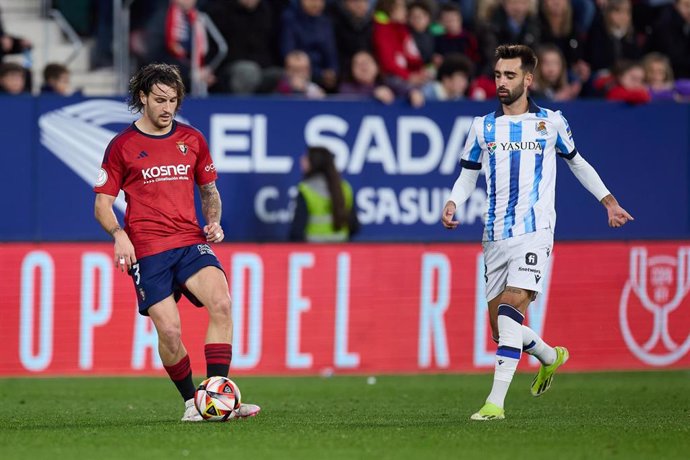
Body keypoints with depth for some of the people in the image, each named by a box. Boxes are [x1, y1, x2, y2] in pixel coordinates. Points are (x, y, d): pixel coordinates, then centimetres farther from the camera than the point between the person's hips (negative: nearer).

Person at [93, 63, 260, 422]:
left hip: (191, 242, 2)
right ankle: (190, 401, 10)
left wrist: (214, 222, 5)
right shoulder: (122, 146, 4)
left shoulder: (192, 140, 13)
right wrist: (119, 235, -13)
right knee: (169, 331, -13)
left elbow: (209, 191, 25)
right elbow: (102, 203, 6)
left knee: (221, 303, -24)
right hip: (147, 250, -2)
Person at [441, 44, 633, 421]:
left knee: (511, 305, -23)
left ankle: (496, 401, -28)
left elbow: (576, 162, 21)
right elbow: (468, 175, 18)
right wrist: (452, 203, -2)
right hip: (495, 235, 4)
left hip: (535, 231, -4)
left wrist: (608, 201, 18)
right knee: (500, 329, 5)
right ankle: (550, 357, 37)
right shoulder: (482, 128, 10)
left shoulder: (550, 122, 6)